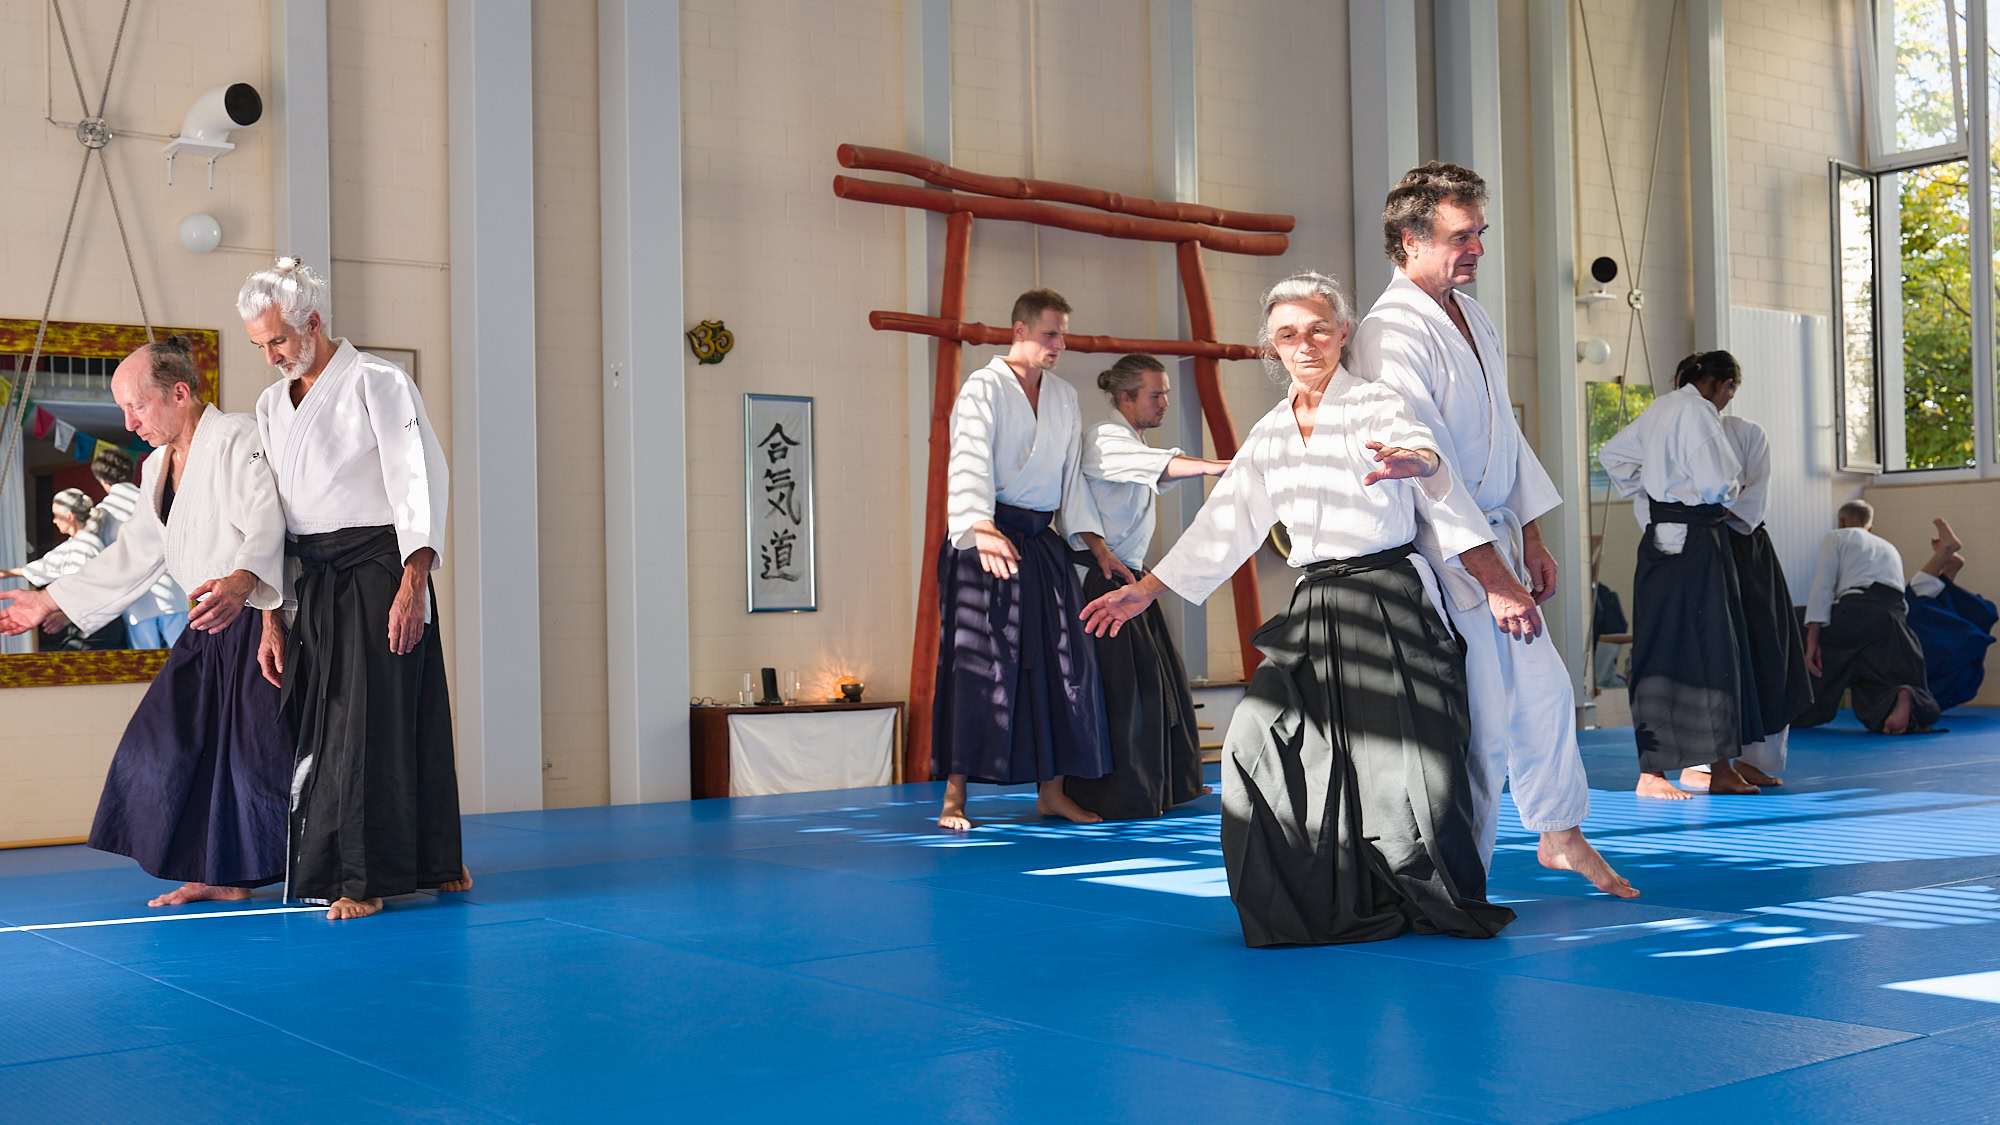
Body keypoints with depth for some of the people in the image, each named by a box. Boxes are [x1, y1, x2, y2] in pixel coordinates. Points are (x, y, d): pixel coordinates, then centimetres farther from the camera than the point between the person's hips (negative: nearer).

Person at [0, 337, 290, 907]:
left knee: (264, 751, -13)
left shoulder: (237, 438, -14)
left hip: (264, 619, -10)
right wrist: (49, 601, 21)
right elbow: (131, 555, 22)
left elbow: (266, 521, -29)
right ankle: (225, 875, 17)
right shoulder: (160, 465, 16)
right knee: (175, 740, 8)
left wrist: (241, 582, -48)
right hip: (211, 629, 10)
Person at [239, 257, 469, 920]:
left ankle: (365, 878, -1)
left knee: (369, 718, -7)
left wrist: (411, 585, -19)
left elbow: (419, 482, -11)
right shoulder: (271, 405, 15)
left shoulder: (376, 383, -5)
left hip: (378, 569, -7)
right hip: (313, 581, 7)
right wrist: (270, 618, 11)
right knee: (321, 720, 6)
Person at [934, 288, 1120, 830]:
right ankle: (954, 796, -4)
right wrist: (983, 529, -34)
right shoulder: (984, 387, -5)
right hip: (986, 538, -6)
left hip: (1042, 542, 6)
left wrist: (1096, 543, 9)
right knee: (976, 661, -10)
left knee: (1060, 660, 4)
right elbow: (970, 464, -18)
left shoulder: (1065, 397, 15)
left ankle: (1051, 790, 15)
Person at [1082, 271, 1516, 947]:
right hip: (1314, 610, 6)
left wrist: (1415, 460, -50)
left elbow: (1423, 450, -24)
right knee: (1260, 745, -6)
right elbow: (1223, 524, 17)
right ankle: (1330, 907, 6)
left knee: (1403, 760, -12)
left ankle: (1443, 904, 9)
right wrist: (1144, 591, 12)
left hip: (1391, 604, -5)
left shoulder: (1377, 406, -2)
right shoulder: (1270, 435, 16)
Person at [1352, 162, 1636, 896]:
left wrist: (1531, 536, 14)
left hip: (1492, 539, 9)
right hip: (1436, 557, -9)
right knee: (1479, 720, -4)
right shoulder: (1392, 333, -19)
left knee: (1543, 687, 17)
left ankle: (1560, 835, 36)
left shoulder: (1473, 317, 11)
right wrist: (1491, 574, -23)